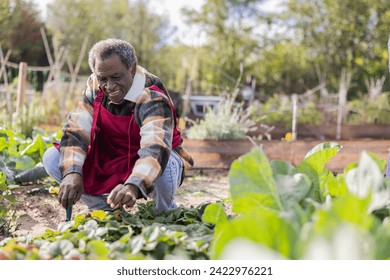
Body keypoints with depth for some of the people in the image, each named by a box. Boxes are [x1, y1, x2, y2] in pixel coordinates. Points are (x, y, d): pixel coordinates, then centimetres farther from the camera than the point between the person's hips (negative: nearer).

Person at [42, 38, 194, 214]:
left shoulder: (152, 98, -28)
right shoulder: (95, 88, -11)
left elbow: (156, 148, -43)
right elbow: (75, 130, -17)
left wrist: (133, 186, -63)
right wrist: (72, 173, -37)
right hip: (108, 161, 5)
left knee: (160, 170, -41)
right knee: (52, 158, -12)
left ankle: (166, 213, -5)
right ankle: (106, 209, 2)